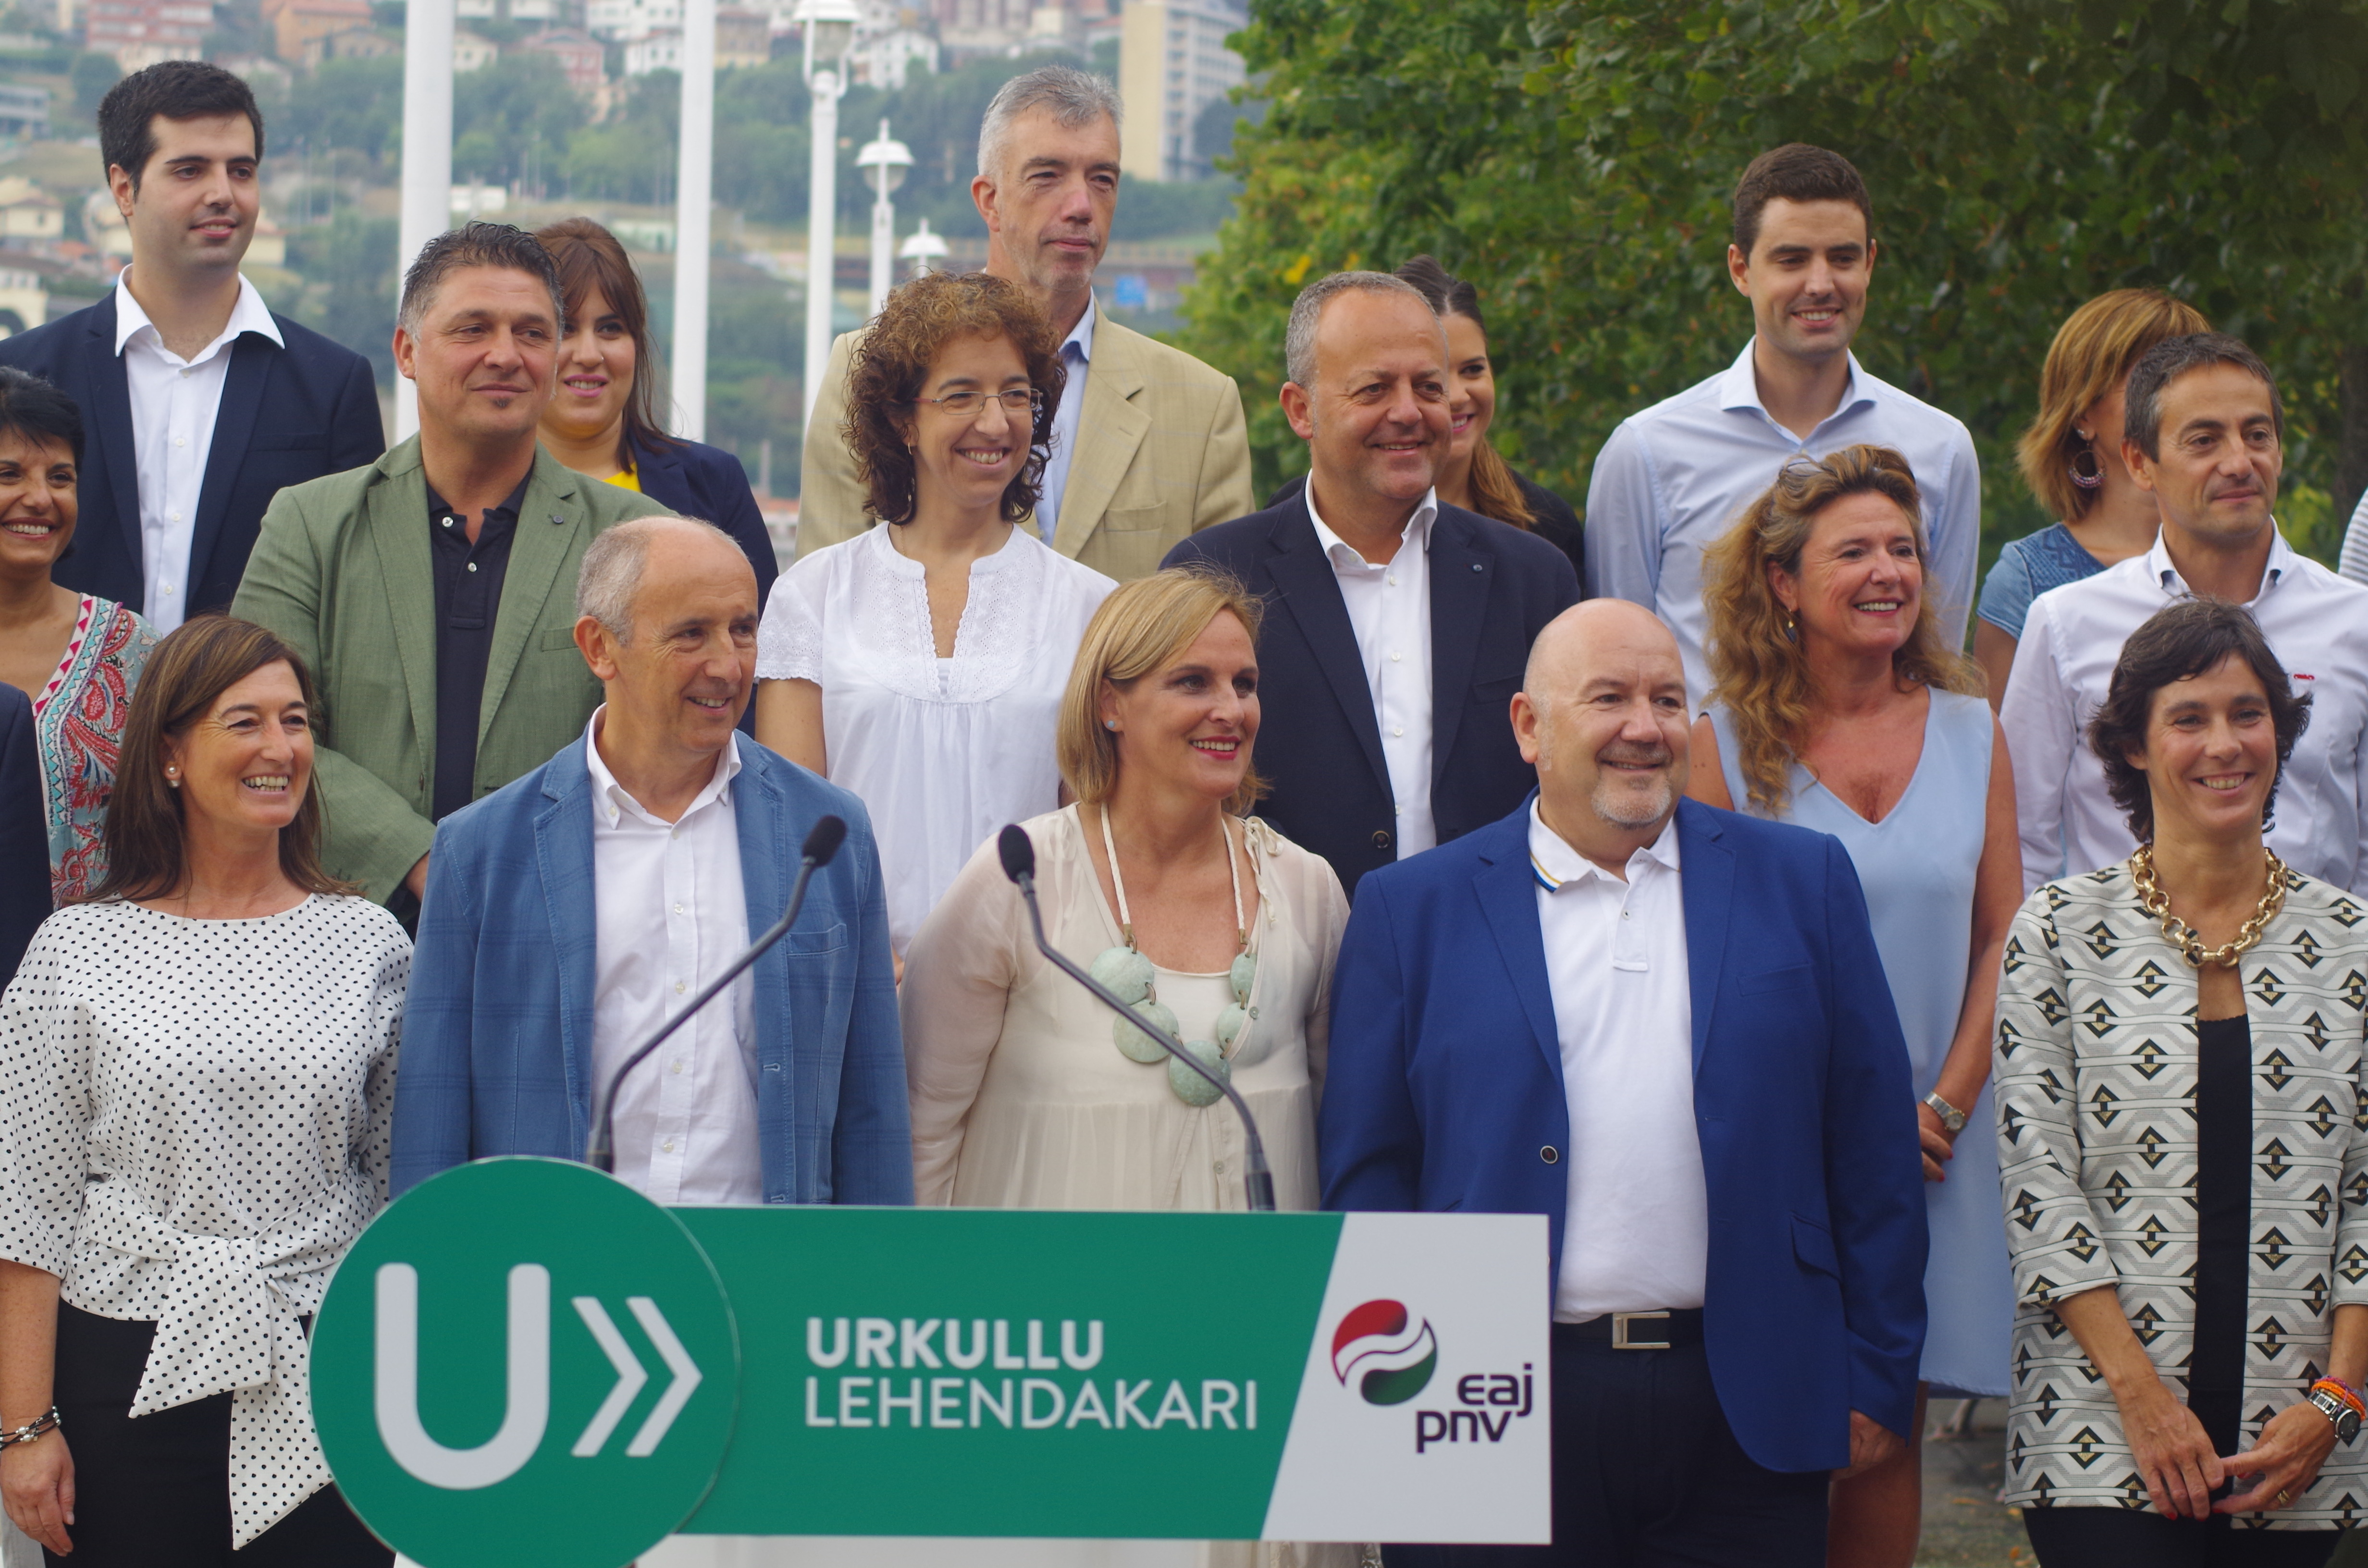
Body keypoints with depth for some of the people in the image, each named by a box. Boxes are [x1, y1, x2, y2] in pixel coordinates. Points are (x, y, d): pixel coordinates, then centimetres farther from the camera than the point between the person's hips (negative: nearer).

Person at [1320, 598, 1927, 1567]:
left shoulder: (1802, 883, 9)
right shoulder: (1412, 909, 6)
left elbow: (1873, 1149, 8)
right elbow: (1365, 1169, 5)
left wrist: (1876, 1378, 4)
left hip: (1748, 1426, 1)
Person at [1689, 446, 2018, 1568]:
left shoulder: (1970, 732, 8)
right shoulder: (1730, 740, -2)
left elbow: (2006, 938, 8)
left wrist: (1946, 1106, -4)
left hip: (1930, 1141, 3)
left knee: (1891, 1431, 5)